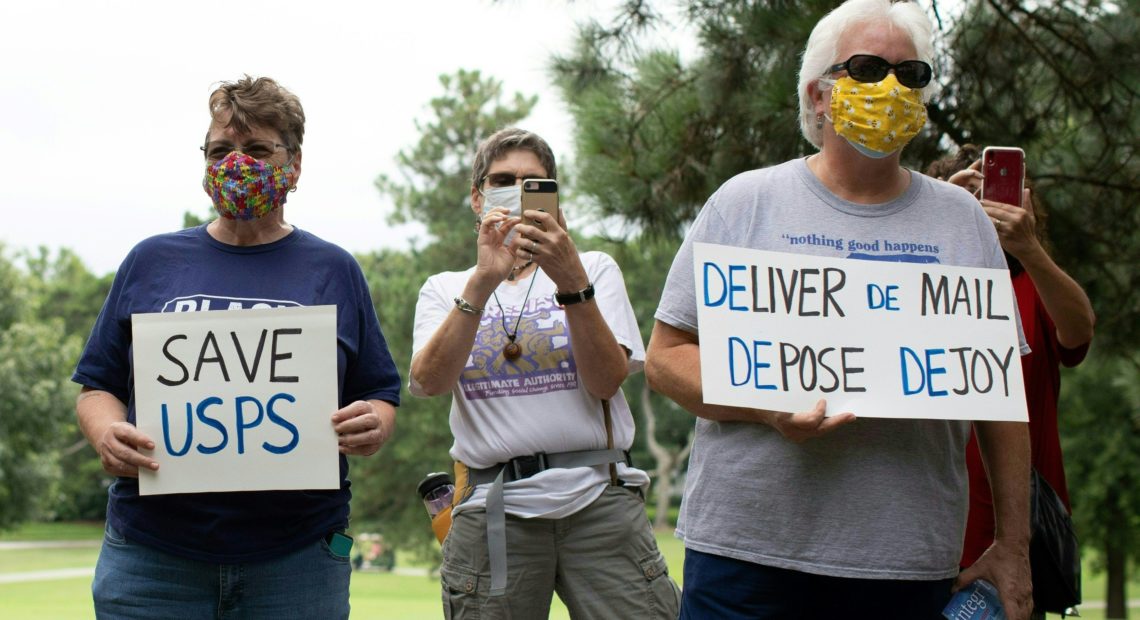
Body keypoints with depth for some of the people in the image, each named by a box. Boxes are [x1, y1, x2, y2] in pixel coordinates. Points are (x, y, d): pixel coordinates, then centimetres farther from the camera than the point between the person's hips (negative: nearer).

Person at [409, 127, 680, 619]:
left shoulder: (594, 269, 12)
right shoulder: (445, 289, 14)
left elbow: (606, 381, -4)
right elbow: (429, 382, -7)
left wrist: (571, 281, -16)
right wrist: (483, 281, -16)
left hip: (597, 497, 0)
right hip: (492, 509, 0)